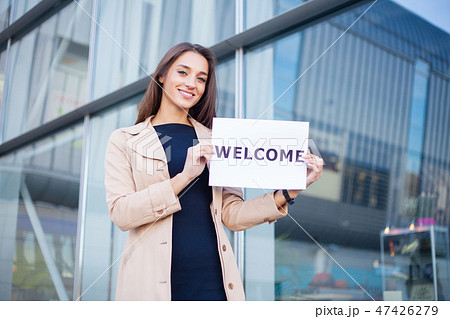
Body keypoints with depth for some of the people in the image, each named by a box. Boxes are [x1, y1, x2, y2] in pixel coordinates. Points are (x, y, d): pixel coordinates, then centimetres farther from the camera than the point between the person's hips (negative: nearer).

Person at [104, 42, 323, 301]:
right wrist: (184, 177, -16)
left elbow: (232, 216, 8)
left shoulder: (213, 142, 14)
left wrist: (290, 192, -4)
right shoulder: (125, 140, 6)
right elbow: (121, 213, -7)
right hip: (154, 279, -2)